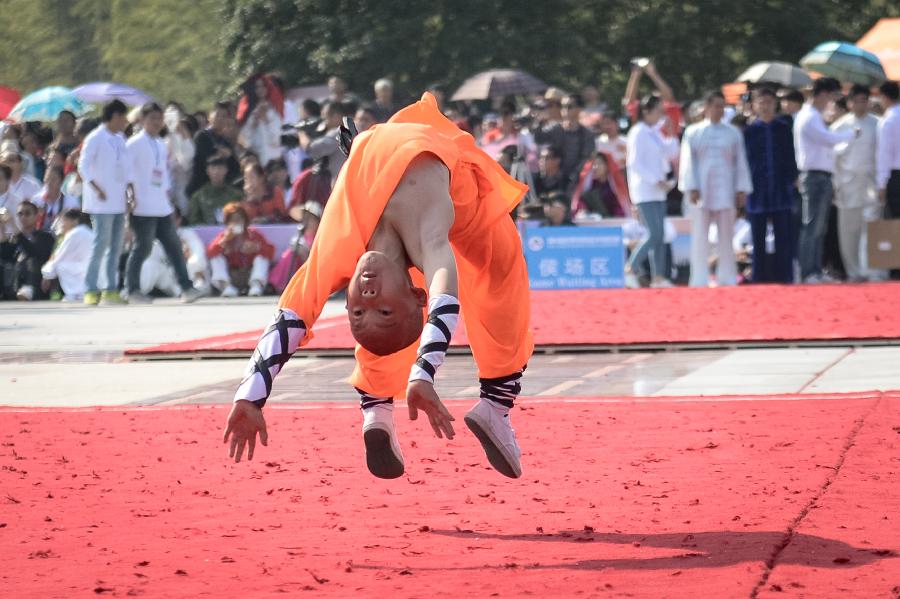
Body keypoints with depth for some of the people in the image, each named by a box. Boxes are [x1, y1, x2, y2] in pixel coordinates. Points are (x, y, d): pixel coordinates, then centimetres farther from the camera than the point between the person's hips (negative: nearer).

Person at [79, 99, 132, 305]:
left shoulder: (120, 139, 16)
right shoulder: (95, 138, -8)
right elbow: (83, 166, -14)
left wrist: (130, 188, 5)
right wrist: (97, 188, -23)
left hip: (119, 202, 8)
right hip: (102, 203, -8)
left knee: (116, 246, 7)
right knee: (101, 245, -10)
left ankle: (111, 290, 12)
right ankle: (91, 290, -7)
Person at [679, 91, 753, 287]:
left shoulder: (733, 133, 9)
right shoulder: (693, 132, 6)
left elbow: (740, 163, 8)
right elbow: (688, 162, 3)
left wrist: (742, 190, 1)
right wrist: (691, 188, -7)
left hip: (725, 191, 1)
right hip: (701, 191, -1)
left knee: (726, 236, 2)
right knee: (700, 237, -3)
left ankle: (726, 279, 7)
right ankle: (700, 280, -1)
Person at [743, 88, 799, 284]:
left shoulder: (784, 128, 8)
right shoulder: (749, 130, 5)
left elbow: (790, 156, 11)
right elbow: (744, 159, 6)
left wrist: (792, 179, 2)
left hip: (781, 189, 0)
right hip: (757, 192, 0)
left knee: (784, 237, -1)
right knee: (758, 239, 3)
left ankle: (785, 276, 3)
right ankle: (760, 278, 8)